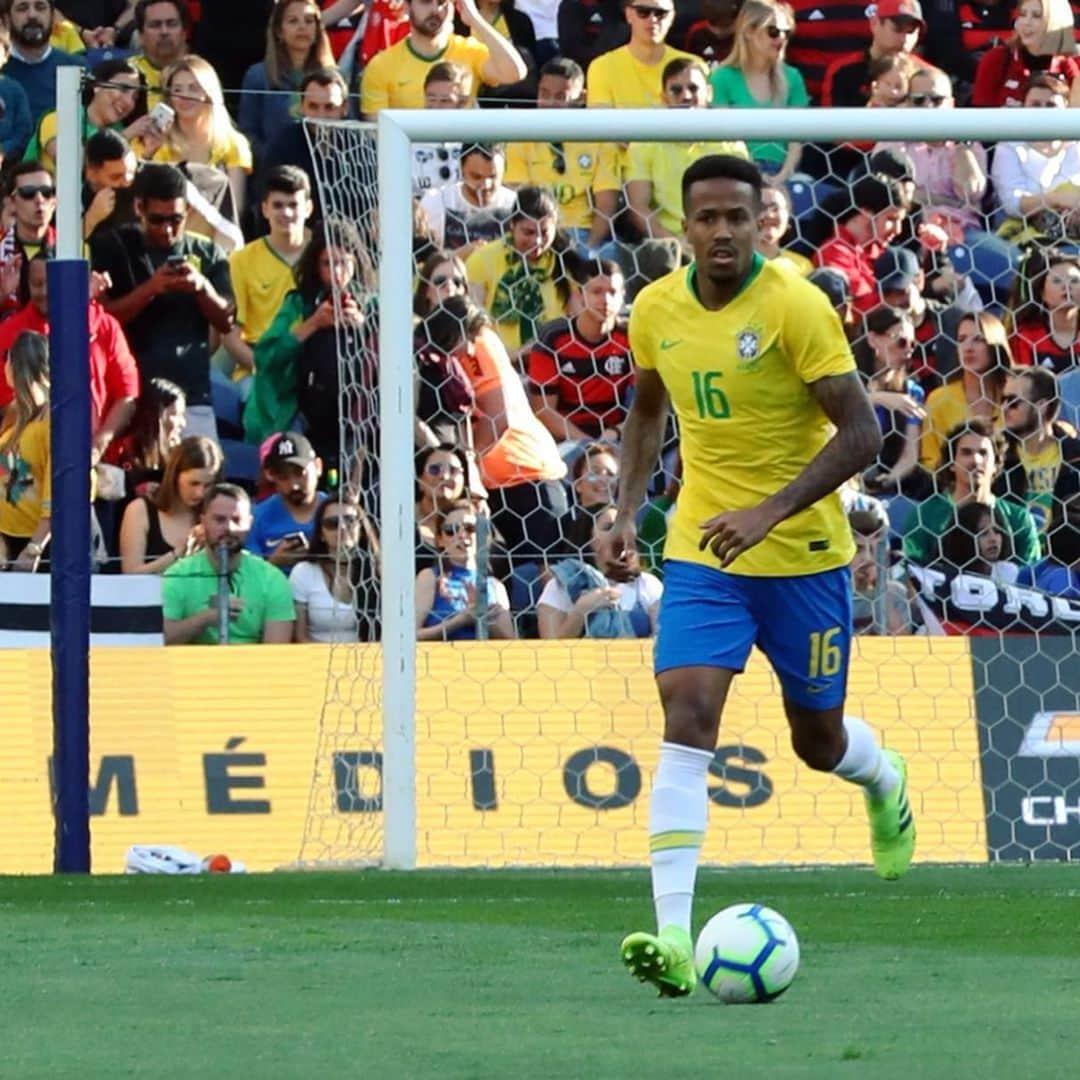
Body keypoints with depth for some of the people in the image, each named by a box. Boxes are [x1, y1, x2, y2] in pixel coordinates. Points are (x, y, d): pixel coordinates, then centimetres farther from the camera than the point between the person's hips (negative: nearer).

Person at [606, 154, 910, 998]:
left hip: (803, 553, -3)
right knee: (687, 717, -17)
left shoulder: (795, 307, -16)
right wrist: (628, 511, 8)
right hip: (701, 551, 3)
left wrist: (770, 511, -26)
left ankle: (885, 779, 52)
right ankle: (674, 936, -24)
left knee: (819, 742, 11)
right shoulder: (657, 310, -1)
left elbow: (861, 435, -17)